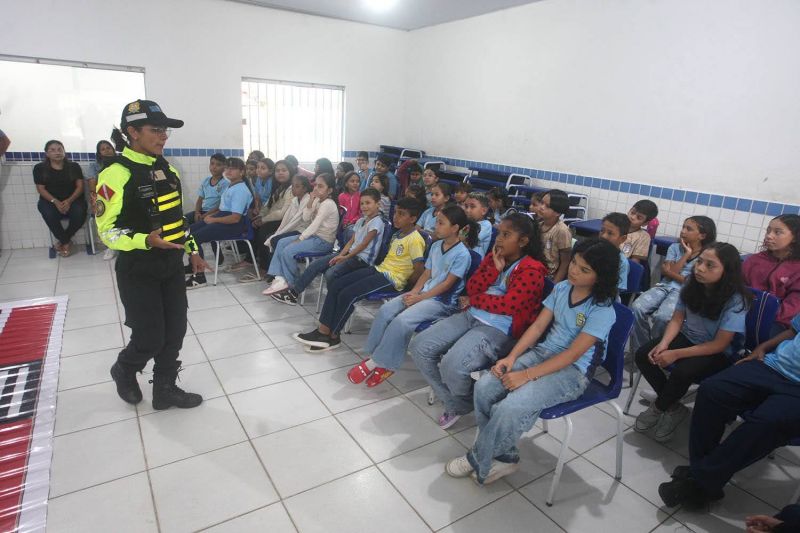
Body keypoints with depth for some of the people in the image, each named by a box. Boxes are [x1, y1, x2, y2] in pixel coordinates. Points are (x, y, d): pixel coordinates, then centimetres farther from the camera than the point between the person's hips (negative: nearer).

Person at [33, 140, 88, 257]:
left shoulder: (74, 166, 5)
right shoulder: (40, 168, 4)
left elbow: (80, 186, -1)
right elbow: (41, 189, -1)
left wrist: (69, 201, -18)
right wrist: (55, 201, -20)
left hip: (72, 199, 0)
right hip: (50, 200, 0)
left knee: (79, 213, -33)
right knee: (49, 214, -34)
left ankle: (63, 241, -8)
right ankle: (66, 242, -11)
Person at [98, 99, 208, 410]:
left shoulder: (168, 170, 9)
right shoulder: (116, 174, -15)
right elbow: (107, 230, -15)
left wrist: (192, 251, 15)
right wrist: (146, 241, -30)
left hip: (172, 267, 7)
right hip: (138, 271, -7)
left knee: (174, 332, 10)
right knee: (150, 338, 1)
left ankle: (165, 389, 27)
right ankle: (124, 371, 34)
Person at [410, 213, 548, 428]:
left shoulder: (532, 270, -10)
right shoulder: (493, 257, 12)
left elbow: (507, 305, -19)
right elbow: (472, 288, 6)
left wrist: (472, 301, -5)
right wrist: (495, 268, -8)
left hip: (500, 330, -8)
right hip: (471, 317, 8)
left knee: (452, 365, -29)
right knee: (418, 346, -6)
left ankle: (466, 403, 8)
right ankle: (453, 402, 9)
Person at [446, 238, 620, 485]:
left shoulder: (603, 310, -15)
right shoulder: (561, 288, 3)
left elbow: (573, 354, -19)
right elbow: (537, 326, 4)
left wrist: (526, 375, -23)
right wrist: (511, 357, -10)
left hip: (573, 371, -6)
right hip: (541, 352, 6)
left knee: (510, 408, -28)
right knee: (484, 387, -16)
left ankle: (479, 461, 0)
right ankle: (504, 455, 3)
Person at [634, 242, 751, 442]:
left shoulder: (736, 300, -22)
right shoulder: (691, 284, -8)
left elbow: (719, 344, -22)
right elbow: (677, 318, 0)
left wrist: (676, 354, -28)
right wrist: (663, 343, -19)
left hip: (719, 354, -5)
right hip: (687, 338, 5)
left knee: (682, 371, -33)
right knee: (643, 355, -17)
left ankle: (658, 409, -1)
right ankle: (674, 408, 1)